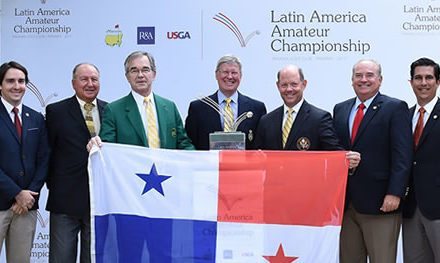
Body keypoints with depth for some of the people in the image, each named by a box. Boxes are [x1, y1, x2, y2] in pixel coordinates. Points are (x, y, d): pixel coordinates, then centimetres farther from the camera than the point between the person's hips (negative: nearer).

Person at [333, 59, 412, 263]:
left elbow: (402, 156, -9)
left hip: (380, 203, -5)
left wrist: (395, 193, -17)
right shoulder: (340, 109, 14)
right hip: (344, 201, 5)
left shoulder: (396, 108, -1)